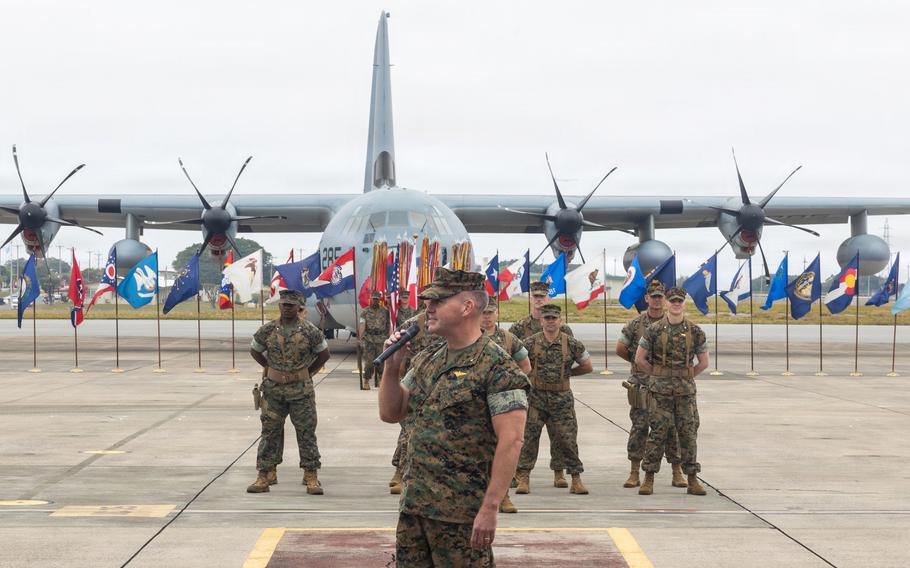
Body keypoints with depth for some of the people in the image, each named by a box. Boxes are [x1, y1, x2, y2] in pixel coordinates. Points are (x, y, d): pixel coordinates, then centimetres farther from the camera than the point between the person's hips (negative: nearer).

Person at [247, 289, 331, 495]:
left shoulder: (310, 331, -4)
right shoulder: (267, 330, 0)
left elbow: (324, 354, 8)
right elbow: (255, 351, 15)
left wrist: (308, 372, 4)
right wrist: (271, 368, 9)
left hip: (301, 389, -1)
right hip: (273, 389, 2)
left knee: (306, 432, 1)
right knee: (270, 432, 5)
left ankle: (311, 478, 7)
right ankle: (263, 476, 9)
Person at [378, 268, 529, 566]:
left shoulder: (497, 367, -12)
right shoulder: (425, 363, 12)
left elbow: (511, 441, -17)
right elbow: (390, 413, 16)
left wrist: (490, 508, -21)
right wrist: (391, 365, 1)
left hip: (461, 513, -7)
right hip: (413, 505, 7)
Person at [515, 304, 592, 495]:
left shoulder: (572, 344, 0)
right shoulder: (530, 343, -2)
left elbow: (587, 366, 10)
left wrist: (567, 373, 9)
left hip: (562, 398, 0)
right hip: (536, 397, 0)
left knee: (568, 439, 0)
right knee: (528, 437, -4)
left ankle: (576, 479, 10)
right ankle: (523, 478, 2)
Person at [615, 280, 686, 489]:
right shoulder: (635, 324, 2)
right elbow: (620, 349, 10)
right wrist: (638, 362, 10)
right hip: (641, 384, 0)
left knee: (671, 428, 2)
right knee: (639, 428, 0)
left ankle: (677, 473, 8)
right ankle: (634, 474, 5)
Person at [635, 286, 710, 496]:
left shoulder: (695, 332, 2)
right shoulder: (654, 330, -2)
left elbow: (703, 362, 11)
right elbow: (639, 359, 4)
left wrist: (685, 377, 10)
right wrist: (658, 375, 8)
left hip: (686, 390, 1)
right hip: (660, 391, -1)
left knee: (688, 433, 2)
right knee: (657, 433, -1)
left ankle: (692, 480, 9)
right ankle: (649, 479, 5)